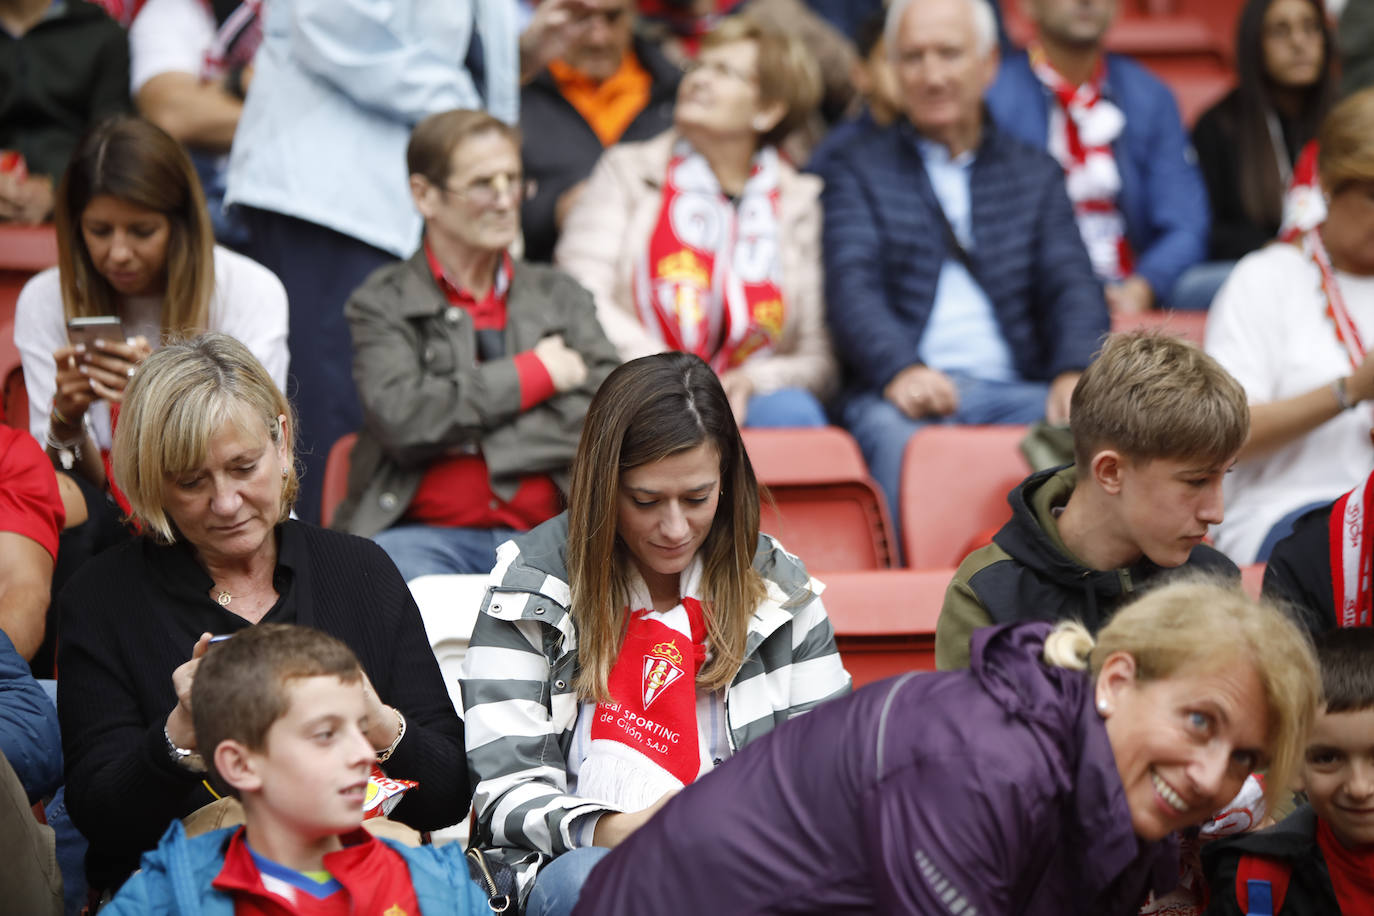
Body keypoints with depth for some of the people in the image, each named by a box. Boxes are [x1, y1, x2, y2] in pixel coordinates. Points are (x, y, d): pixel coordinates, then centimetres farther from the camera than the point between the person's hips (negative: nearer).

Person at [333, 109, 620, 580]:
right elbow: (401, 418, -7)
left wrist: (469, 436, -2)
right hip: (425, 534, -1)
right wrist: (535, 373, 3)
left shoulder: (561, 297, 23)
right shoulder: (382, 303, 13)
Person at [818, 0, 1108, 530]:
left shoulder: (1036, 174, 25)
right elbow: (852, 287, 0)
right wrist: (900, 369, -23)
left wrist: (1076, 374, -13)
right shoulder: (859, 169, 17)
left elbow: (1072, 287, 11)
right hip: (902, 391, -2)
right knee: (896, 435, -39)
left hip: (1017, 391, 2)